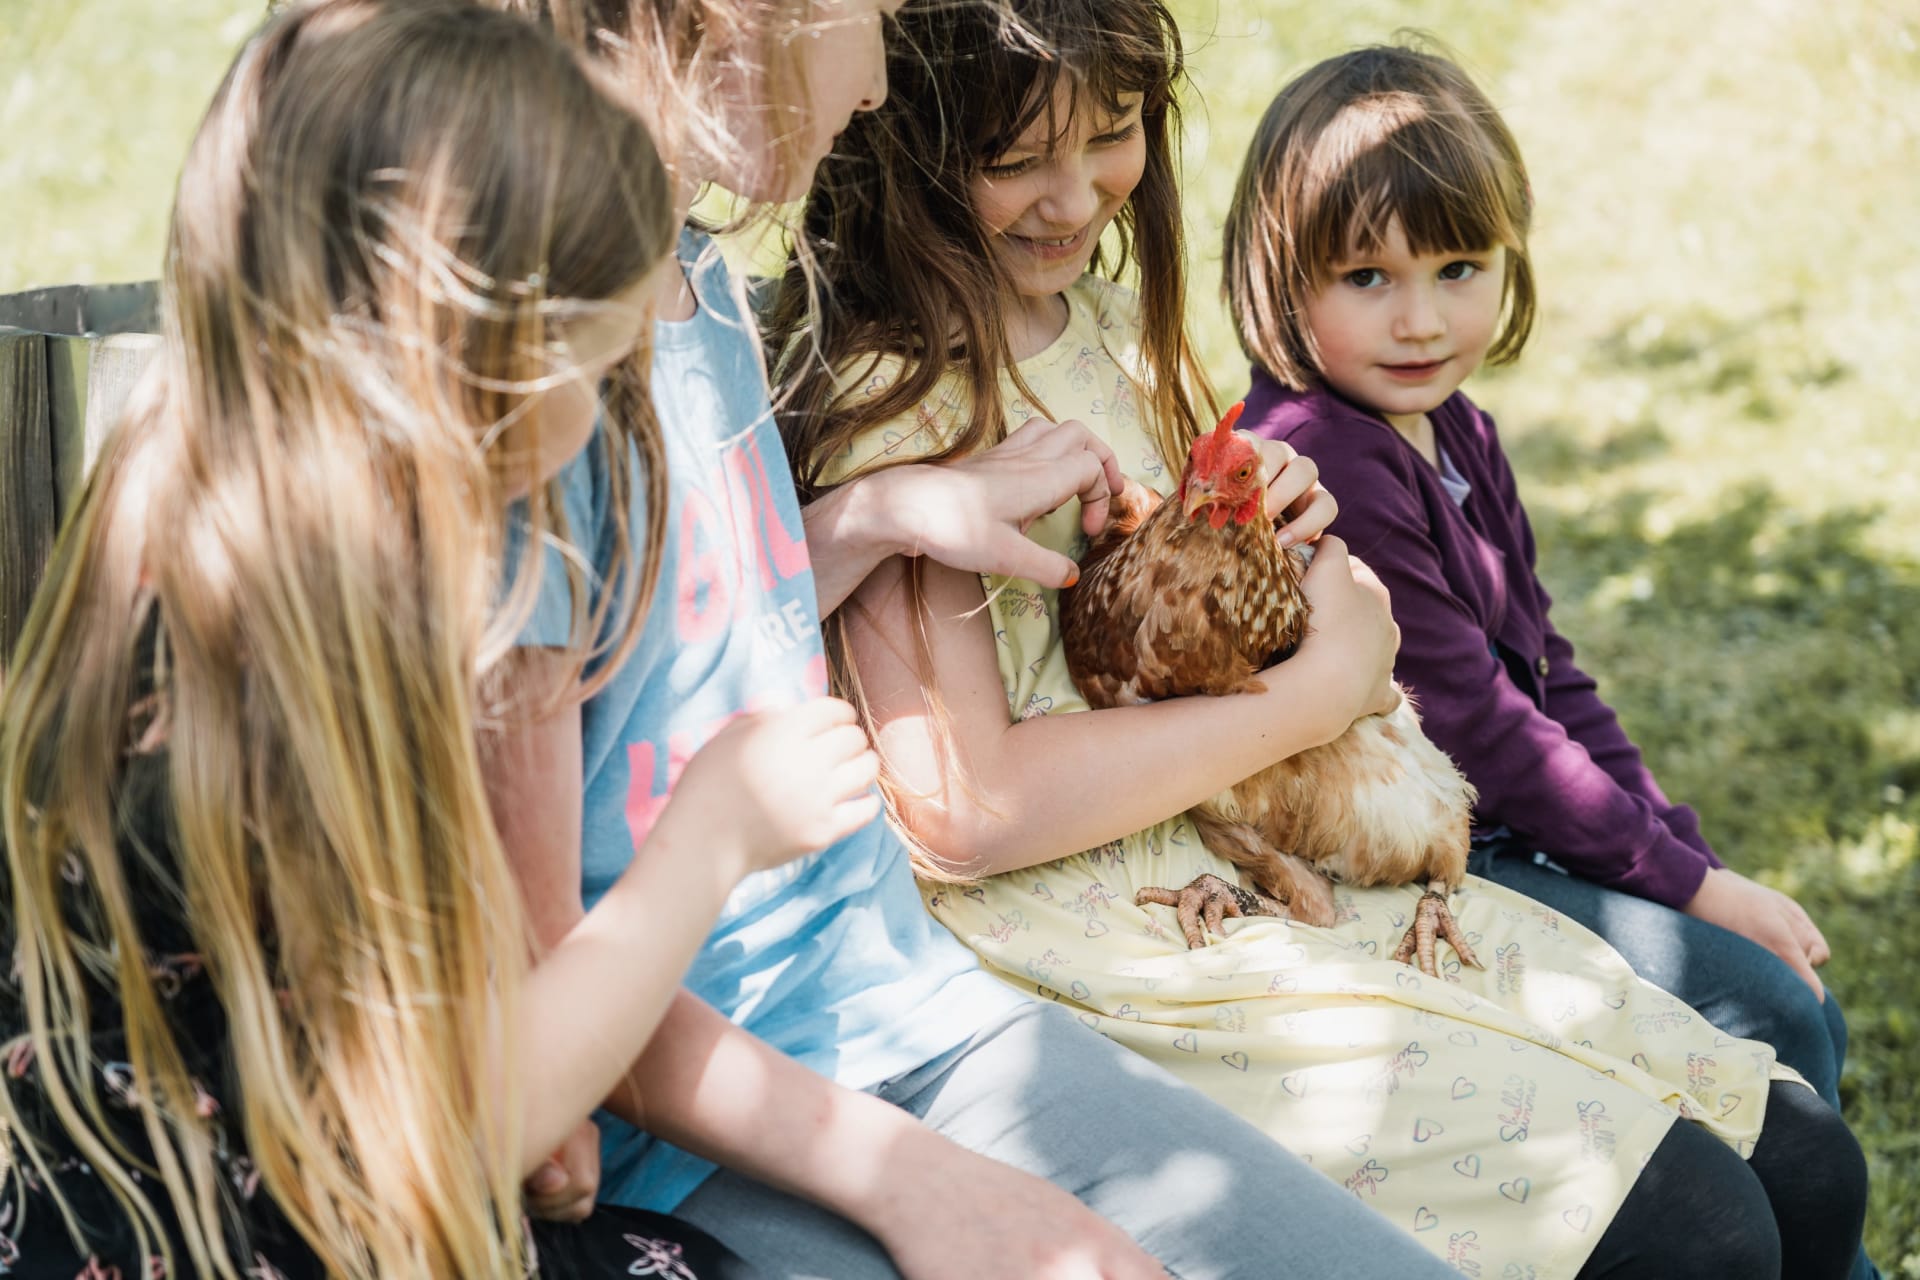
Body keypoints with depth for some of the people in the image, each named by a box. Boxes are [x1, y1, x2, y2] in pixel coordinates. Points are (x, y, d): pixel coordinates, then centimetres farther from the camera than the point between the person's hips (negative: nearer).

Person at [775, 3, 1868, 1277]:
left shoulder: (1109, 322, 12)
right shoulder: (887, 403, -15)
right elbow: (963, 810, -21)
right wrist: (1316, 690, -15)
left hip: (1270, 866, 9)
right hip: (1098, 946, -8)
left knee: (1806, 1168, 1)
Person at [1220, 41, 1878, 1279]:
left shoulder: (1458, 435, 8)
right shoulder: (1321, 463, -22)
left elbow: (1550, 673, 12)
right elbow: (1472, 725, -20)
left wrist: (1688, 856, 3)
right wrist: (1688, 884, -12)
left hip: (1514, 841, 9)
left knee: (1808, 1023, 9)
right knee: (1766, 1013, -11)